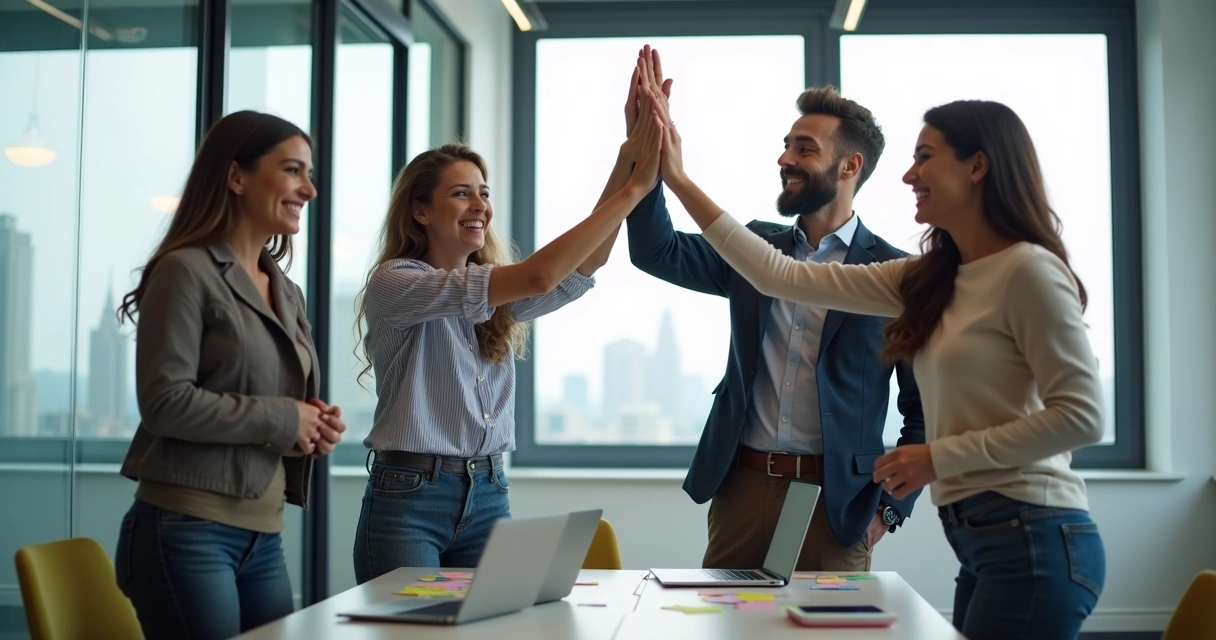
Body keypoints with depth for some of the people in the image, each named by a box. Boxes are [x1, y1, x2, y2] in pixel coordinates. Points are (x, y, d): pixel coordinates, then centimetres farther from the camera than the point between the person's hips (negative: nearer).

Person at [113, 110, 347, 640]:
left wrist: (317, 429, 2)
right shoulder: (186, 271, -8)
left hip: (264, 536, 8)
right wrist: (281, 419, -11)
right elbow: (165, 402, -17)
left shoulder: (288, 293, 17)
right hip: (185, 531, -8)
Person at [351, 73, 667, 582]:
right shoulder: (392, 283, -11)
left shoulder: (499, 299, 11)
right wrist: (634, 188, -22)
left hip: (489, 497, 6)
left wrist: (629, 152, -16)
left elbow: (584, 266, -6)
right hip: (408, 499, -6)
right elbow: (537, 276, -21)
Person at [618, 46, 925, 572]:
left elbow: (925, 409, -2)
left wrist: (891, 507, -7)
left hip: (835, 500, -3)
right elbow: (656, 251, -3)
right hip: (741, 487, 4)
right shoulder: (755, 246, 9)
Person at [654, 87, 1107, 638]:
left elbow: (1080, 416, -15)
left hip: (1033, 542, -8)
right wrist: (679, 182, 9)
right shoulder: (927, 281, 11)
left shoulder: (1029, 270, -11)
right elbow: (781, 278, 9)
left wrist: (938, 456, -15)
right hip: (981, 543, 8)